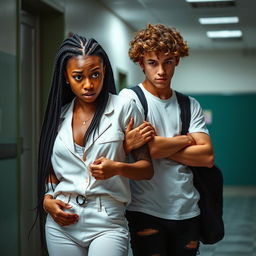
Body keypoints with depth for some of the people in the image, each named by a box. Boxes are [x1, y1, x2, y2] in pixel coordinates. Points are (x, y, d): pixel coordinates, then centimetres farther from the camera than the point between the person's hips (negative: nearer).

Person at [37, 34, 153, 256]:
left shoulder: (123, 108, -2)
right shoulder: (59, 115, 10)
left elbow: (146, 168, 0)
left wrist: (117, 168, -19)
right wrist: (47, 200, 1)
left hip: (107, 222, -3)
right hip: (62, 222, 4)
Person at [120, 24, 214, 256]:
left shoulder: (190, 105, 9)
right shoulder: (130, 98, -4)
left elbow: (207, 157, -3)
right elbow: (149, 147, -18)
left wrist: (161, 147, -9)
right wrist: (186, 139, -1)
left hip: (187, 211, 4)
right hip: (146, 210, -4)